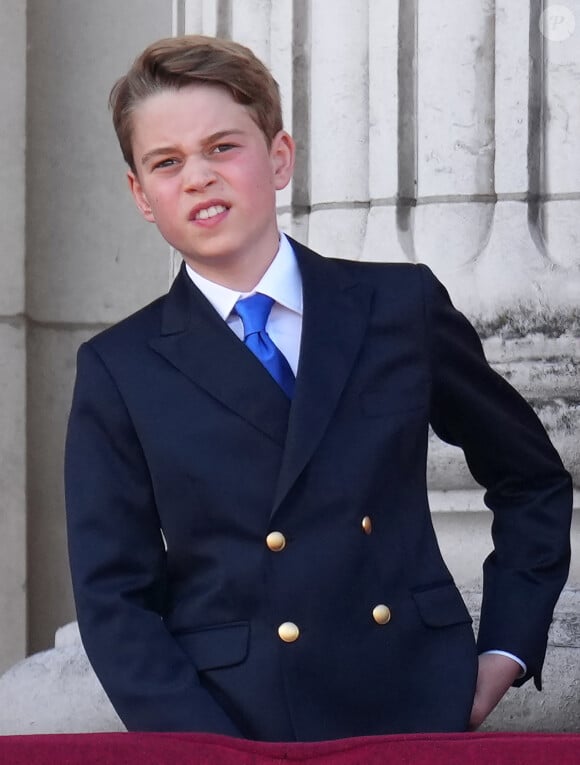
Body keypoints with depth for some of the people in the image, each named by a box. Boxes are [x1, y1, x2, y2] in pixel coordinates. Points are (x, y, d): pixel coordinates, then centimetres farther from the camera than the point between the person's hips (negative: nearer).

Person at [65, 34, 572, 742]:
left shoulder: (403, 307, 4)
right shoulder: (118, 372, 1)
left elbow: (532, 478, 14)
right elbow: (113, 598, -2)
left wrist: (505, 651, 4)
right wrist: (207, 752, -15)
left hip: (422, 712, 1)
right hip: (229, 727, 0)